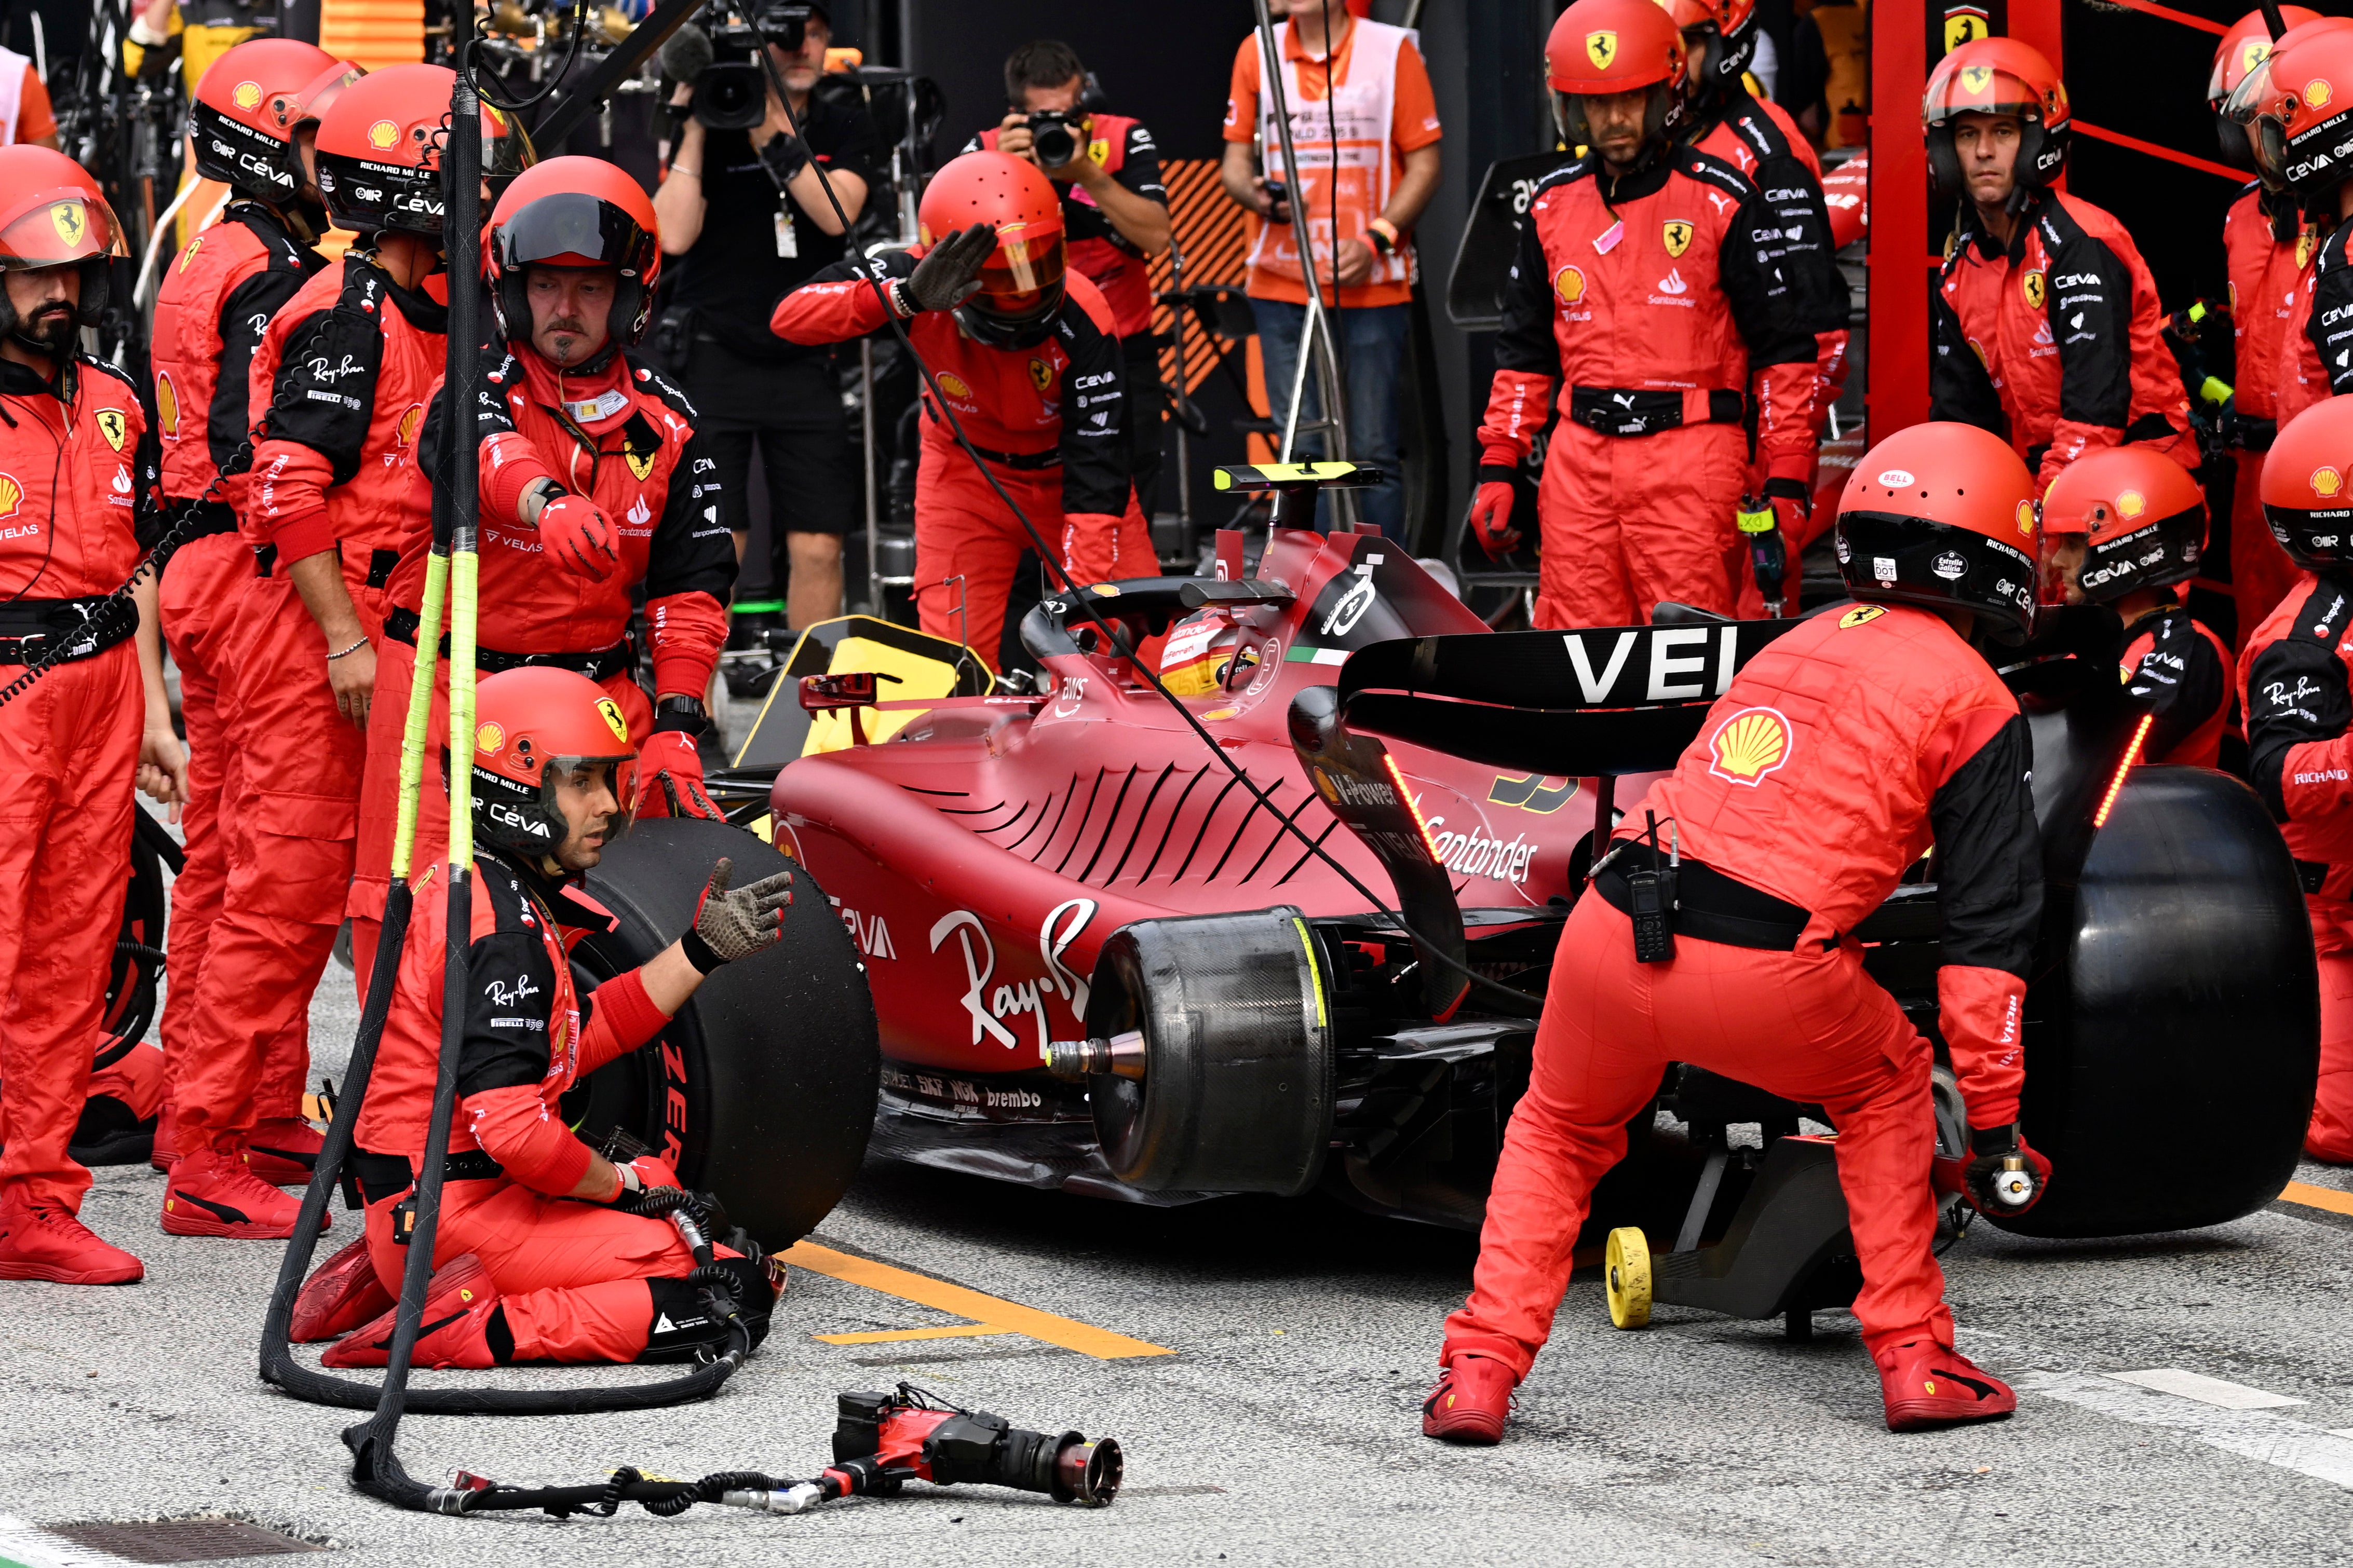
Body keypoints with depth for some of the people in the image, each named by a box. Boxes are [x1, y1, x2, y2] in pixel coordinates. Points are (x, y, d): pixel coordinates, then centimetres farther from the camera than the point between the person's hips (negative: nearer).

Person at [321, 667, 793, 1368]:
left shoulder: (462, 887, 13)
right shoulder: (506, 928, -19)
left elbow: (578, 1040, 20)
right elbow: (515, 1128, -26)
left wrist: (701, 950, 18)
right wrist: (621, 1184, -8)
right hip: (460, 1222, -10)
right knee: (736, 1291, -14)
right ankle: (467, 1329, -19)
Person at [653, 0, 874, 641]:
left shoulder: (845, 126, 5)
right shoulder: (712, 126, -1)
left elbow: (835, 212, -14)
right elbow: (674, 235, -13)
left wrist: (772, 134, -20)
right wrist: (694, 128, -14)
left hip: (807, 363, 2)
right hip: (715, 355, -2)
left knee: (817, 547, -1)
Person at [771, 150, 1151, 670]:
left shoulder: (1082, 324, -31)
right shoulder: (917, 278, -28)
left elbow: (1096, 475, -30)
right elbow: (789, 316, -38)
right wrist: (908, 297, -52)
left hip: (1063, 469, -1)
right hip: (965, 472, 1)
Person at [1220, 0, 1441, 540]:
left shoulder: (1392, 50, 0)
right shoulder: (1257, 53, 8)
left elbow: (1424, 164, 2)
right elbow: (1236, 161, 12)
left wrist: (1377, 238, -12)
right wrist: (1259, 197, -11)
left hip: (1372, 286, -2)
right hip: (1283, 287, 2)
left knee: (1372, 452, -3)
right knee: (1302, 451, 1)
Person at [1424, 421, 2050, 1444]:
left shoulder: (1795, 647, 25)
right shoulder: (1973, 699, 7)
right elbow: (1985, 929, 4)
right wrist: (1993, 1123, 8)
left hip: (1610, 929, 4)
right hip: (1761, 973, -4)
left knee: (1558, 1131, 30)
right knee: (1886, 1089, 26)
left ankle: (1481, 1370, 15)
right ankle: (1915, 1359, 22)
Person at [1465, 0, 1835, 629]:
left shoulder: (1723, 203, 0)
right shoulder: (1554, 205, 15)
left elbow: (1784, 346, 0)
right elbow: (1524, 350, 21)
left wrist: (1786, 482, -5)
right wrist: (1497, 468, 13)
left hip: (1690, 457, -4)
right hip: (1581, 455, 5)